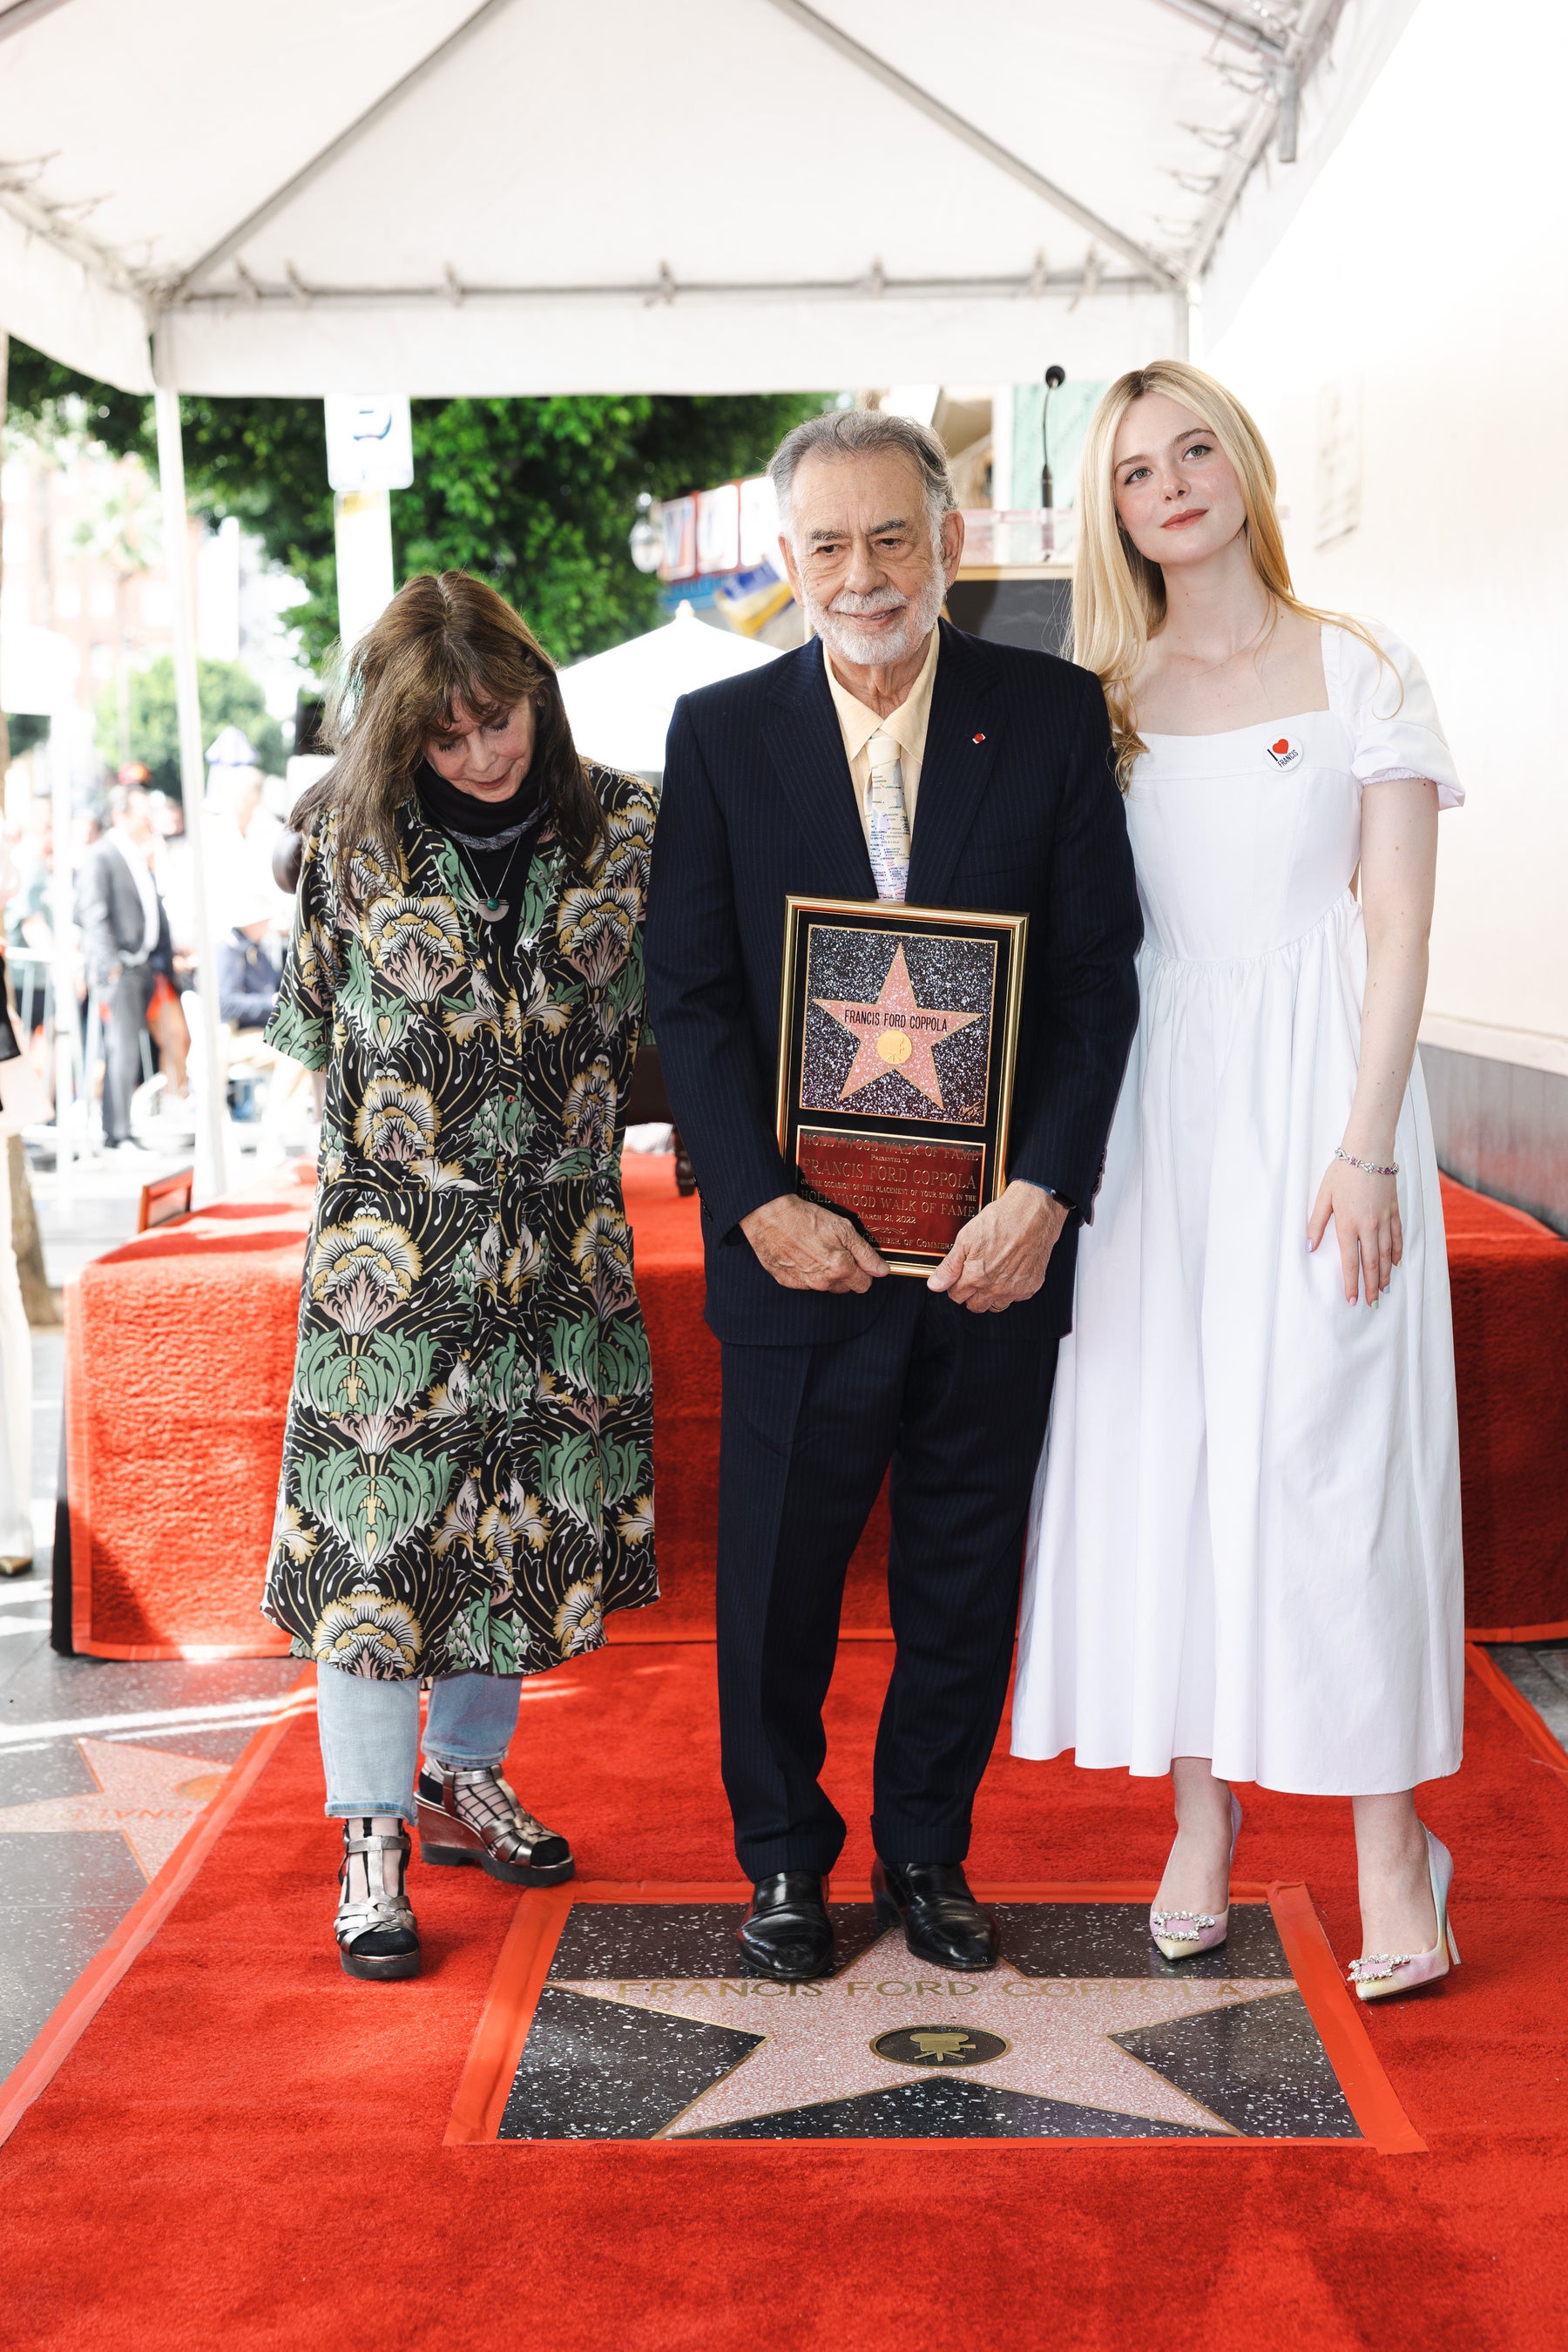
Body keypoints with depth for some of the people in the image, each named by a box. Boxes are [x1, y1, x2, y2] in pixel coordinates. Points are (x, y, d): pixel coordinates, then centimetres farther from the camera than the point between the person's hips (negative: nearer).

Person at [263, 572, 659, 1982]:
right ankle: (374, 1838, 13)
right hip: (395, 1234, -2)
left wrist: (570, 1123, 3)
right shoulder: (351, 835, -3)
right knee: (374, 1522, -1)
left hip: (567, 1236, 3)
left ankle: (466, 1780, 32)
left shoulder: (623, 825, 1)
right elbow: (311, 1026, 7)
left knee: (537, 1512, 11)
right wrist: (409, 1134, 7)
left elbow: (656, 1016, 10)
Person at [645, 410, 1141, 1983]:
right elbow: (689, 994, -1)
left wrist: (1042, 1195, -12)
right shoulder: (720, 733, 1)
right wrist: (760, 1203, -11)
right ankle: (783, 1854, 30)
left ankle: (928, 1850, 32)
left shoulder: (1053, 715, 0)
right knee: (778, 1568, 10)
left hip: (997, 1239, 1)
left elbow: (1099, 972, -2)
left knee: (967, 1571, 13)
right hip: (801, 1243, 0)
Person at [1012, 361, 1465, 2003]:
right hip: (1155, 1097, 3)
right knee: (1161, 1444, 4)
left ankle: (1385, 1835, 7)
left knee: (1333, 1442, -4)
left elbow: (1396, 930, -3)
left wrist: (1367, 1149, -12)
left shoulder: (1361, 675, 1)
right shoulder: (1105, 700, 10)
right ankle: (1202, 1808, 16)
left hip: (1316, 1083, -3)